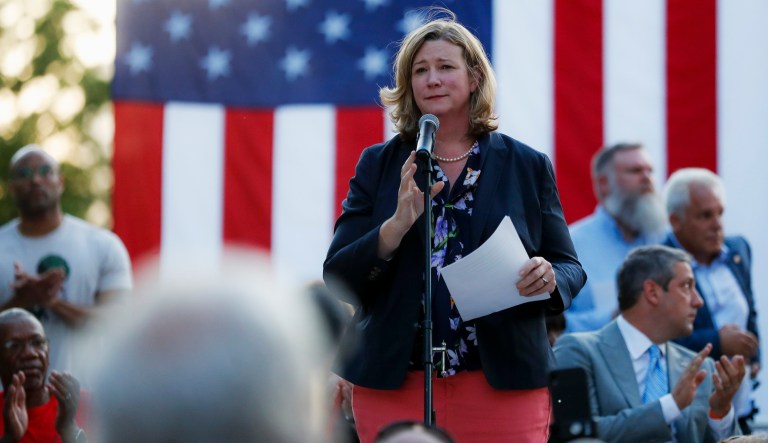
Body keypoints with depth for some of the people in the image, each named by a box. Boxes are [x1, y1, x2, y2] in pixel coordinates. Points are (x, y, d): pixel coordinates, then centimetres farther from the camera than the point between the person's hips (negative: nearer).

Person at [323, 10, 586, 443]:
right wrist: (398, 224, -16)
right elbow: (337, 276, 1)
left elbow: (571, 269, 9)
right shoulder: (378, 165, 7)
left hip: (504, 385, 0)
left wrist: (548, 279, -15)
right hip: (393, 386, 0)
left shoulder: (528, 166, 7)